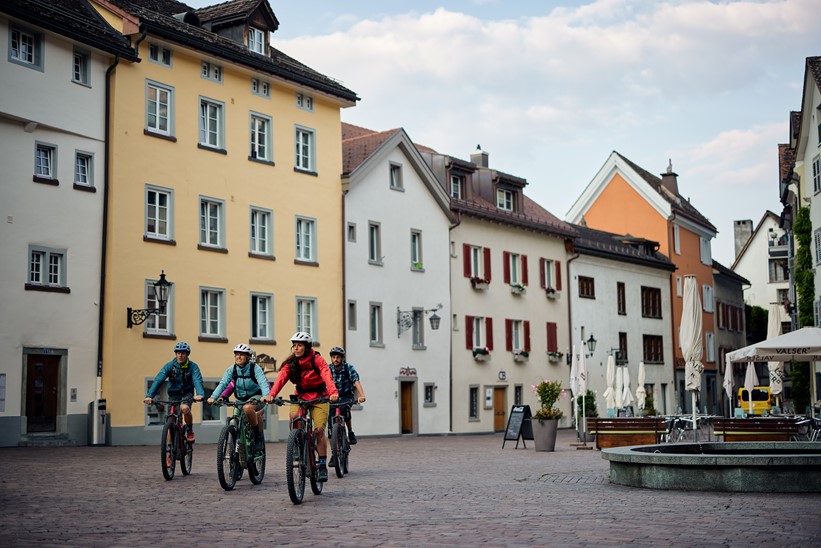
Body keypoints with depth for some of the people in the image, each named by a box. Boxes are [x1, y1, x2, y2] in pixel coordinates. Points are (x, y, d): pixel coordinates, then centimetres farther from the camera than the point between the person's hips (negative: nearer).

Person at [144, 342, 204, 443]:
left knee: (185, 408, -33)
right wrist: (149, 396, -37)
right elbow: (158, 380, -22)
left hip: (187, 394, -2)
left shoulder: (193, 367, -14)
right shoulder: (170, 366, -12)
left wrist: (200, 394, -51)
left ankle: (190, 431, -10)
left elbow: (197, 381, -29)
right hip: (174, 394, 2)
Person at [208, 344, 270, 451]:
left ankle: (259, 436, -19)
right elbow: (222, 384, -17)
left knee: (247, 408, -35)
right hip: (240, 400, 5)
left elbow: (263, 383, -30)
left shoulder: (255, 368, -16)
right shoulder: (231, 369, -6)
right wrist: (213, 397, -34)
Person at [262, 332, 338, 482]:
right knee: (293, 416, -27)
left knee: (319, 430, -14)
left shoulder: (317, 360, -17)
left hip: (319, 397, -3)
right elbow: (281, 378, -22)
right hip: (301, 396, 3)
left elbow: (327, 376, -32)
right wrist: (271, 395, -40)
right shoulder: (290, 363, -8)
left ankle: (323, 465, -2)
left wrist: (333, 392, -51)